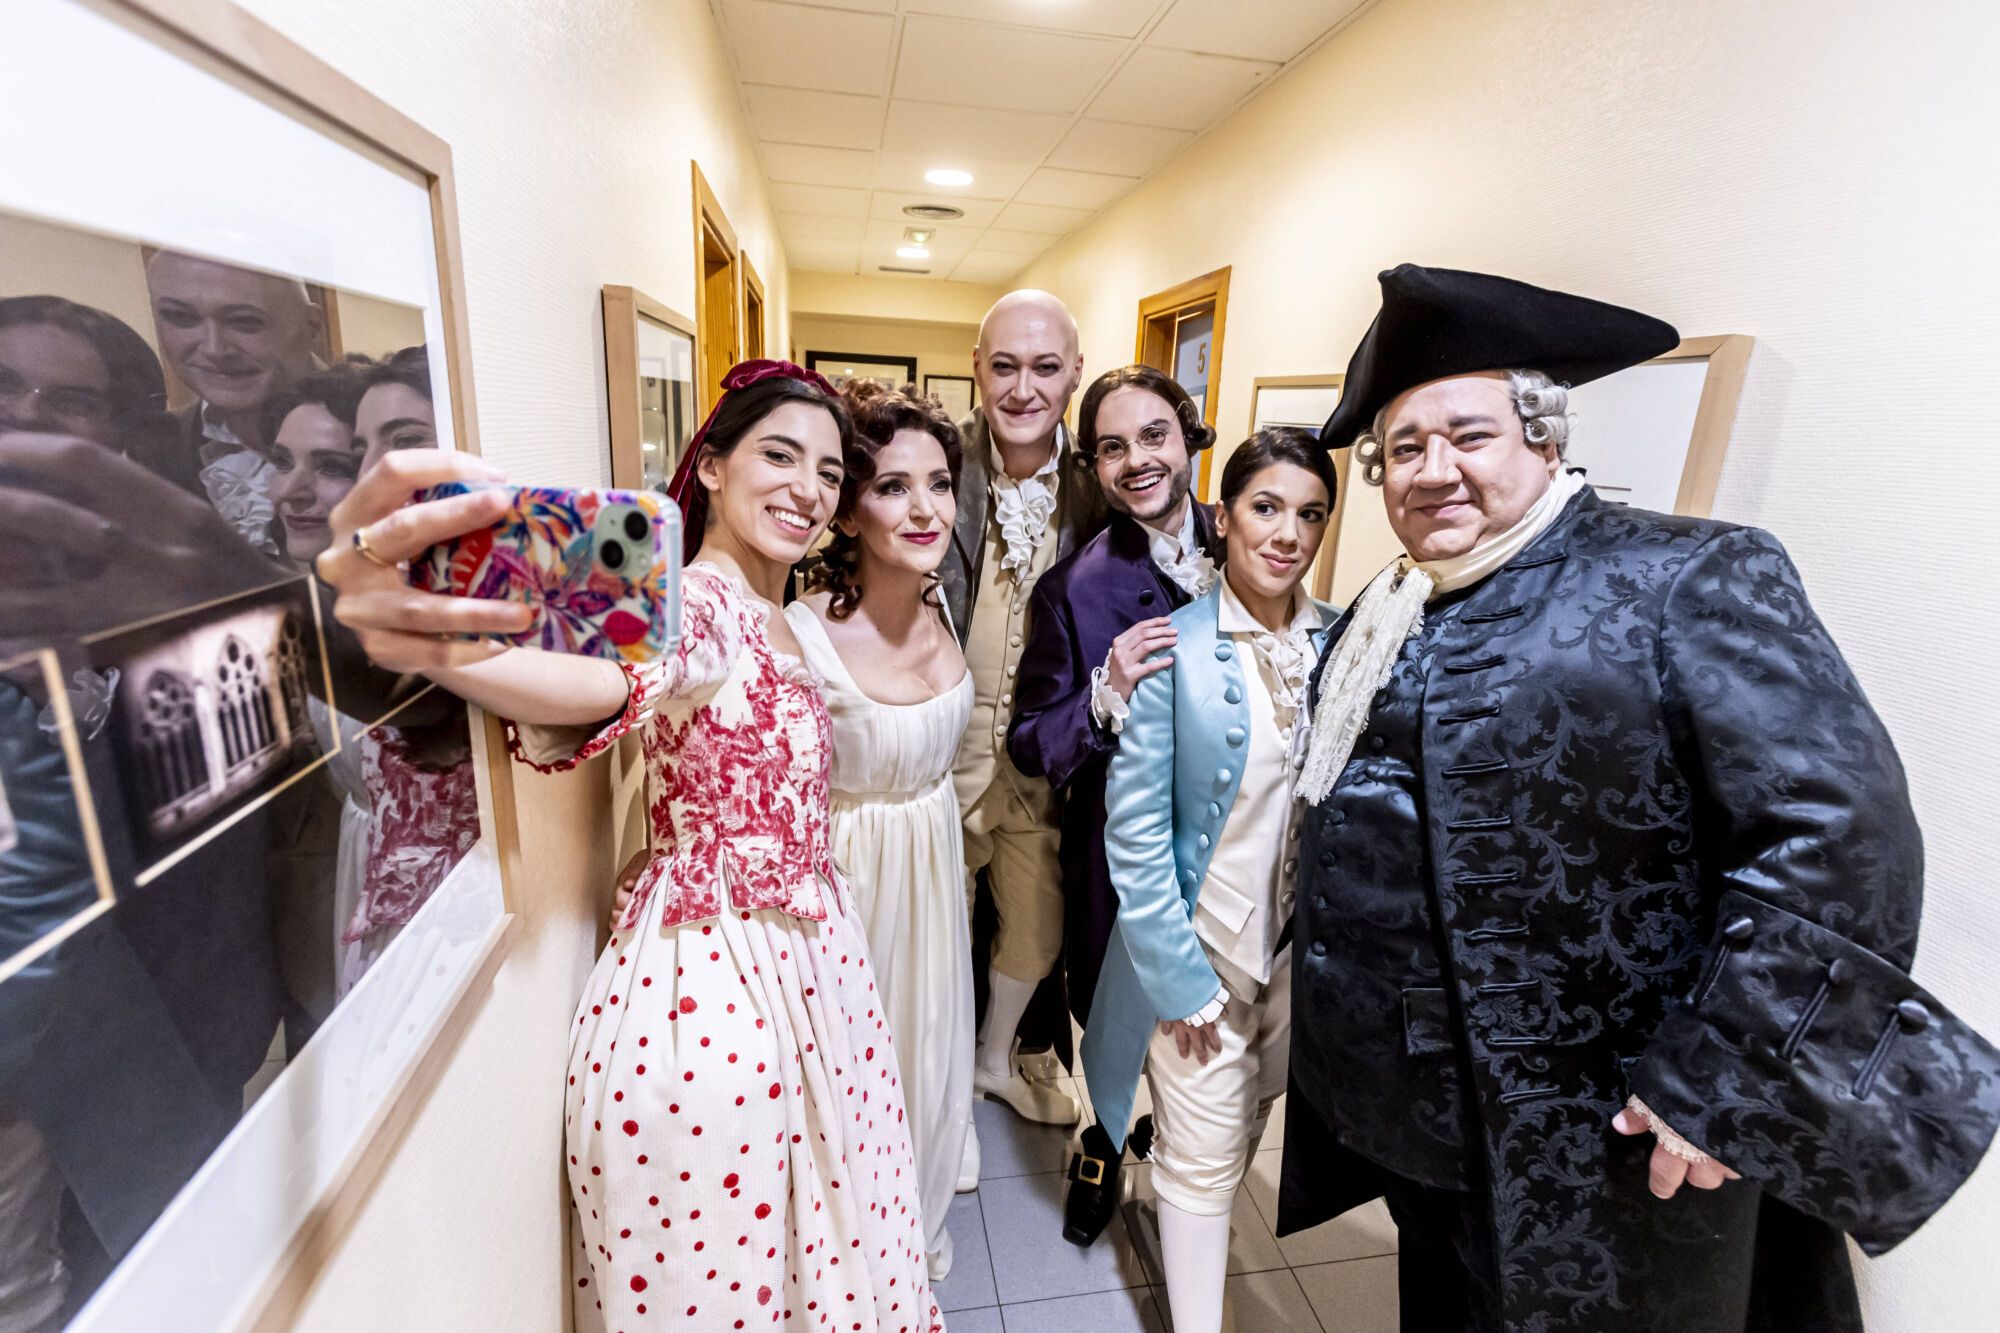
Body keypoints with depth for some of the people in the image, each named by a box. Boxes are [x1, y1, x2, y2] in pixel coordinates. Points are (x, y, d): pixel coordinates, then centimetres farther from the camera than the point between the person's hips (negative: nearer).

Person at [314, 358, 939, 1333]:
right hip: (715, 982, -8)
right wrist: (431, 645, -61)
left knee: (819, 1235, 26)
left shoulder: (767, 615, 7)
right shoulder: (694, 603, -20)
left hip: (802, 959, 8)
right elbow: (614, 678, -44)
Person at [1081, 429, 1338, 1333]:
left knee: (1243, 1131, 25)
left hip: (1304, 949, 5)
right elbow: (1134, 826, -14)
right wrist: (1177, 975, -13)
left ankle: (1187, 1230, 54)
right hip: (1201, 951, -4)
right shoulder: (1172, 647, -16)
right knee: (1202, 1157, 12)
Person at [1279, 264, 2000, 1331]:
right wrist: (1337, 1024, 14)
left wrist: (1715, 1077, -21)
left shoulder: (1688, 581, -14)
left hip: (1621, 1155, -5)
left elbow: (1843, 828, -20)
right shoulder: (1372, 628, 4)